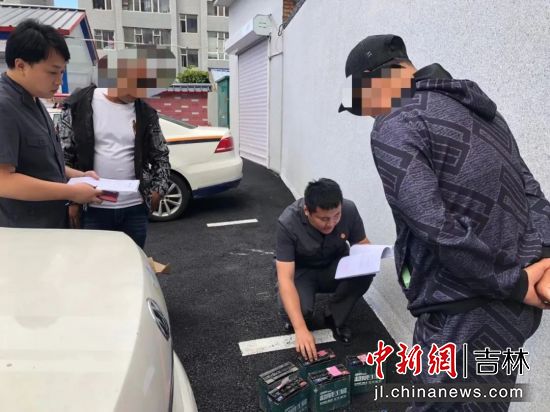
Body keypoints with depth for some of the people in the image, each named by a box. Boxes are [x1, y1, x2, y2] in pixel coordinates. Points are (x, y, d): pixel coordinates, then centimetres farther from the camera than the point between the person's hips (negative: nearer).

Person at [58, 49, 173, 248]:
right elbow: (63, 156, -2)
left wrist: (158, 189, -4)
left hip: (135, 208, 3)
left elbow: (160, 156, 9)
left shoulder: (146, 113, 4)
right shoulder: (79, 105, -3)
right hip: (93, 209, -2)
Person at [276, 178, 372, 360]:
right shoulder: (288, 223, -31)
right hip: (301, 271, -3)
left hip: (335, 267, 3)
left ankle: (336, 318, -4)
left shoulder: (349, 210, -22)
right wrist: (301, 329, -43)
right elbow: (285, 278, -34)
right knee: (301, 309, -32)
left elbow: (362, 245, -5)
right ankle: (295, 321, 7)